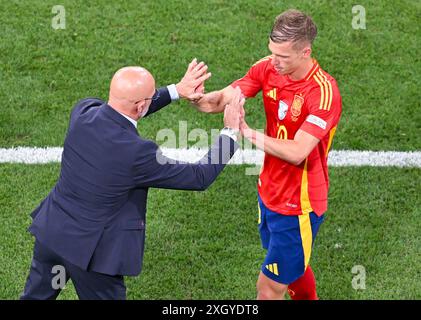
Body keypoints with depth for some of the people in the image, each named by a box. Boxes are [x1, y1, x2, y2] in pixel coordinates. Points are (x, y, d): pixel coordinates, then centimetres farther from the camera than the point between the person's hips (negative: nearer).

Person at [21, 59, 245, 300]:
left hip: (50, 231, 6)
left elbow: (125, 111, 10)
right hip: (90, 251, -6)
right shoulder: (137, 153, -28)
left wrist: (177, 90, 10)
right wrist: (231, 132, -4)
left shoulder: (83, 112, -13)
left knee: (36, 295, 25)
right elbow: (200, 177, -15)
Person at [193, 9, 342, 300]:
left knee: (269, 288, 1)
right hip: (269, 192, 7)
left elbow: (296, 153, -32)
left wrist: (248, 133, -32)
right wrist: (199, 97, -35)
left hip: (298, 205, -7)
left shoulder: (324, 93, -27)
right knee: (293, 268, 28)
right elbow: (223, 99, -14)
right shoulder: (268, 68, -7)